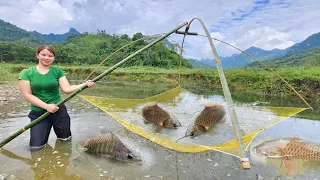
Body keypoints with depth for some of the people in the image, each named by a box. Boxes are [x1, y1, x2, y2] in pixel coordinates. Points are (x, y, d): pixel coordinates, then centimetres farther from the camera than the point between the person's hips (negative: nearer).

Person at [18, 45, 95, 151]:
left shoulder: (57, 71, 0)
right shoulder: (26, 73, -4)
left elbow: (67, 89, -11)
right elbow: (27, 95, -8)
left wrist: (85, 84, -25)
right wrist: (46, 106, -18)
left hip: (58, 111, 1)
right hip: (38, 113, -1)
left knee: (65, 140, 12)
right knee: (35, 147, -2)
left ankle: (57, 128, 44)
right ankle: (45, 131, 29)